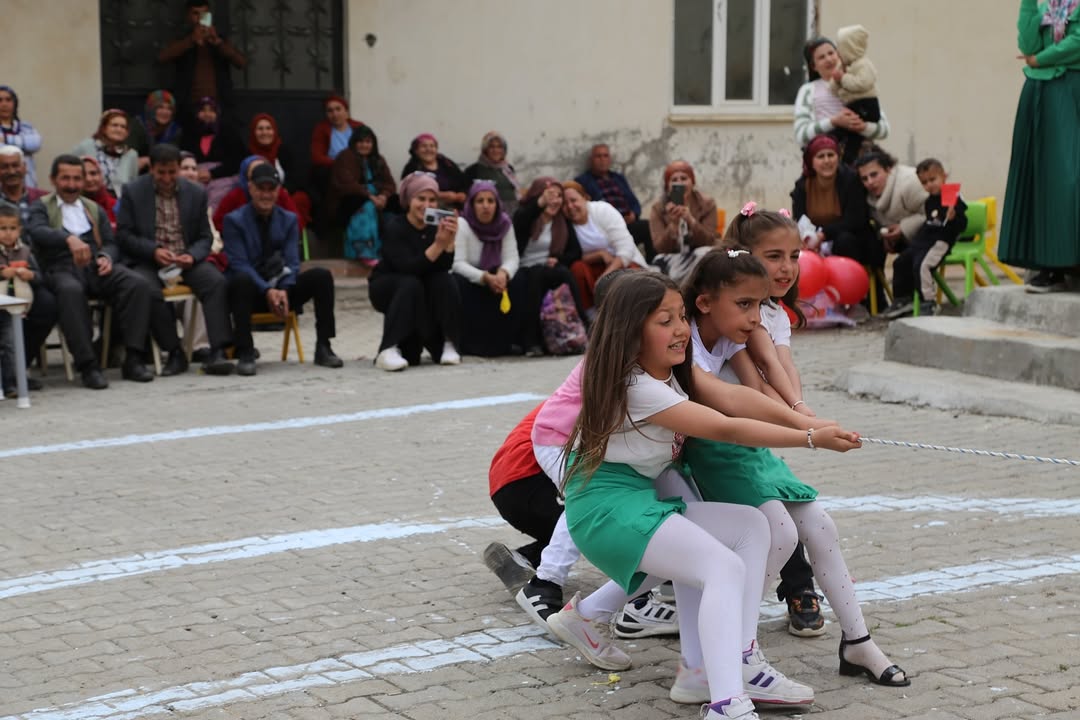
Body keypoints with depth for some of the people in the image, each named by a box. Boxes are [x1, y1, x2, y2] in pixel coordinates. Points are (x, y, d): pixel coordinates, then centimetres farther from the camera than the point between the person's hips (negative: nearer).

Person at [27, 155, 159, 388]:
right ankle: (88, 366, -38)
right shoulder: (41, 207, 13)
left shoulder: (94, 209, 28)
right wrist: (69, 238, -31)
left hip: (96, 266, 4)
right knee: (71, 291, -40)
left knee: (139, 285, -26)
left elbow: (110, 243, 19)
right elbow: (37, 232, -10)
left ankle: (133, 360, -25)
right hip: (62, 268, -4)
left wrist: (106, 257, -7)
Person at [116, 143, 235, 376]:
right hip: (147, 261, -2)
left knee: (217, 281, -28)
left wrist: (192, 256, -13)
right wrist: (154, 250, -17)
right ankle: (175, 353, -20)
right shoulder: (133, 192, 1)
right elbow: (124, 234, -1)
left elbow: (205, 237, 10)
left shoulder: (196, 193, 7)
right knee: (149, 290, -35)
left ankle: (217, 351, -30)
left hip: (186, 259, 2)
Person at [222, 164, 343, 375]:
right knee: (241, 279, -38)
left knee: (322, 276, -20)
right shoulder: (234, 220, -3)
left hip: (281, 290, 4)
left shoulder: (289, 220, 9)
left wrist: (283, 291, -20)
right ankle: (244, 353, -36)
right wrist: (267, 291, -26)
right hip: (251, 292, -3)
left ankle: (323, 347, -16)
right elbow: (239, 264, -13)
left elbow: (292, 262, 0)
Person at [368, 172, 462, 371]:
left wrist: (450, 241, -36)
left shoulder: (436, 226, -10)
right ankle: (389, 350, -35)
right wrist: (438, 244, -44)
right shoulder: (395, 227, -22)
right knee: (411, 284, -34)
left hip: (421, 288, 4)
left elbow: (444, 267, -20)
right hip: (386, 288, -4)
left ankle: (447, 345, -16)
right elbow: (408, 267, -34)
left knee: (445, 281, -24)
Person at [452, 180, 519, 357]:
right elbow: (458, 264, -23)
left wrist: (503, 274, -33)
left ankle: (503, 341, -9)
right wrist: (486, 278, -38)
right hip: (467, 286, -4)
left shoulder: (505, 224, -1)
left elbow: (512, 258, -9)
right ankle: (471, 343, -21)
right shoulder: (462, 225, -14)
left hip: (493, 278, 4)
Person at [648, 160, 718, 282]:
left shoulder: (707, 204, -6)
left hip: (699, 263, 1)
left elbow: (709, 242, -16)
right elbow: (660, 248, -14)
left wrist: (691, 220, -32)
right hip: (671, 260, -1)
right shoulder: (658, 208, -5)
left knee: (704, 253, -33)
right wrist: (673, 224, -31)